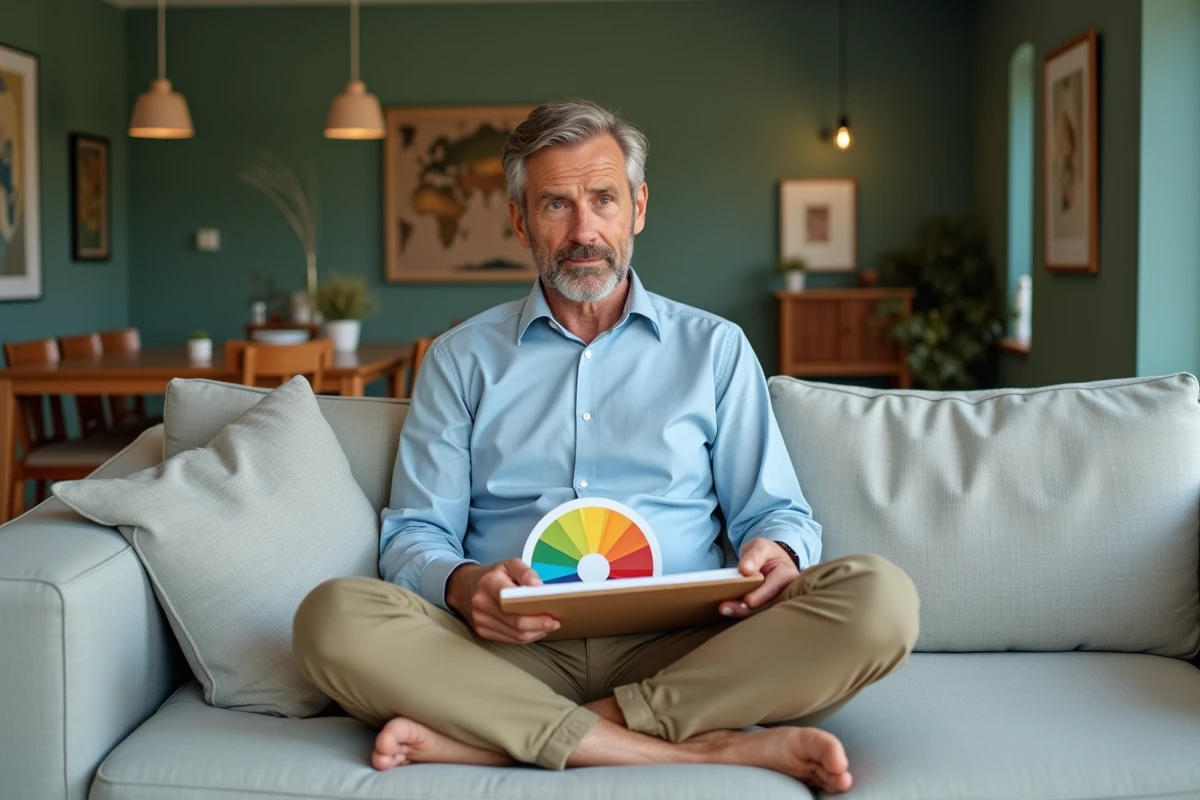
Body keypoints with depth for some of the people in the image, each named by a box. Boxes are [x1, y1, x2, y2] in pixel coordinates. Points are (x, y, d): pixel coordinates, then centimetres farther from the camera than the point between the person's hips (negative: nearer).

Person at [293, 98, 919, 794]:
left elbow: (776, 512, 16)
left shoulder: (715, 349, 18)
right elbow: (415, 532, 10)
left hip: (678, 651, 1)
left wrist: (777, 552, -10)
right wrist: (464, 585, -14)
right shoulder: (462, 359, 17)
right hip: (515, 652, 0)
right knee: (334, 617, -29)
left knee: (880, 598, -26)